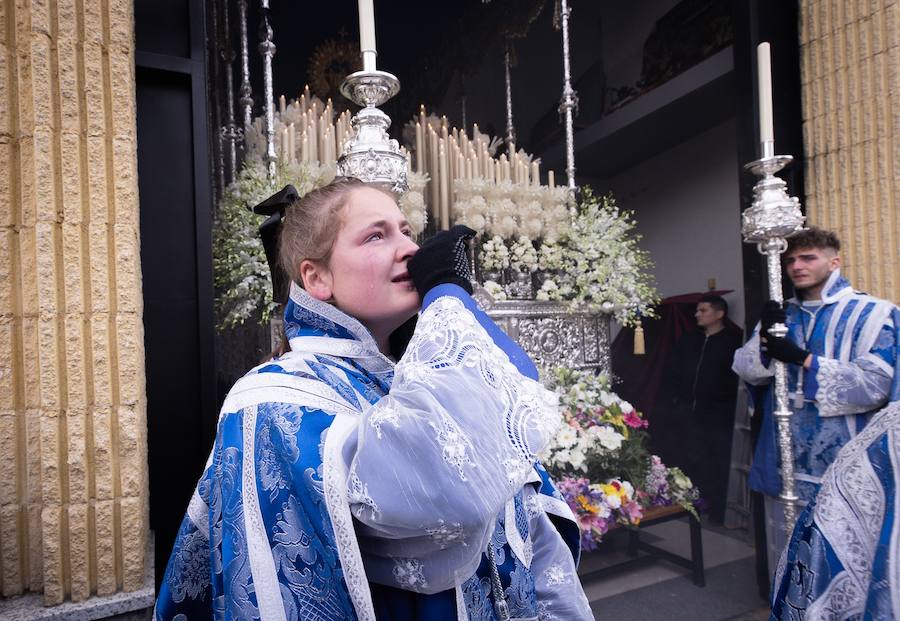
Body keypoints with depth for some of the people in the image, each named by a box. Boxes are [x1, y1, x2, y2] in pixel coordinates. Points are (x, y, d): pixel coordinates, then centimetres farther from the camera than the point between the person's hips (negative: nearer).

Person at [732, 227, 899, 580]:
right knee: (785, 561, 18)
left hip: (841, 471, -5)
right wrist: (765, 342, -16)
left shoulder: (871, 314, -4)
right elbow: (746, 370, 2)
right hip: (782, 468, 5)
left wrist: (802, 360, -19)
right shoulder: (780, 316, 12)